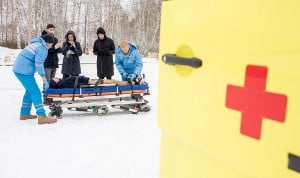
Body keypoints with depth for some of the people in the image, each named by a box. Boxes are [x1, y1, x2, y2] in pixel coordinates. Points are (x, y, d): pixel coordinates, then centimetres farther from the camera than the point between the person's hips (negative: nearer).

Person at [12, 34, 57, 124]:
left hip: (18, 69, 10)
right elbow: (39, 64, -18)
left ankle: (24, 113, 27)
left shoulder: (36, 43, 20)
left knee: (30, 91, 20)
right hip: (24, 71, -10)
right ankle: (42, 117, -12)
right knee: (35, 92, -10)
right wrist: (44, 80, -18)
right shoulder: (42, 48, -10)